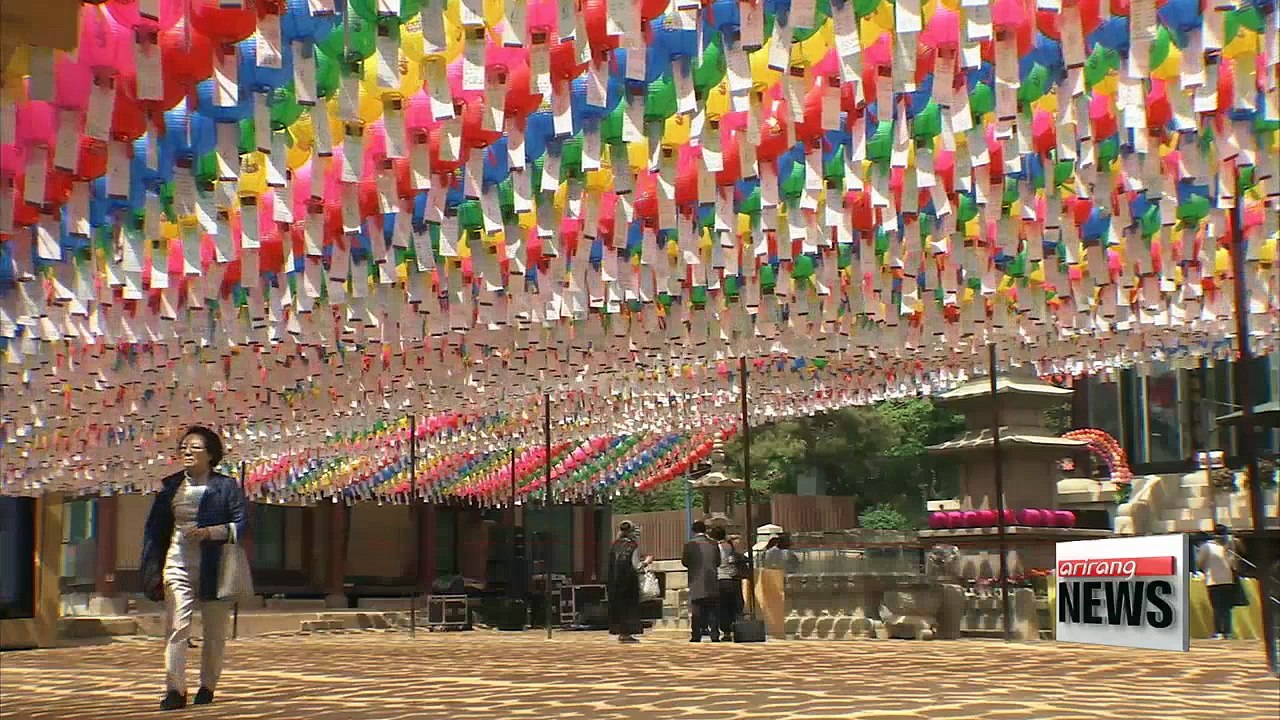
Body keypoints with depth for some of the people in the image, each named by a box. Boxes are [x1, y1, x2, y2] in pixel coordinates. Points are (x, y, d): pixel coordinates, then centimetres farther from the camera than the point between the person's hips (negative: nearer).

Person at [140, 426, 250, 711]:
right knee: (177, 626, -10)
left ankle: (208, 685, 22)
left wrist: (210, 532, -20)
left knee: (214, 630, 7)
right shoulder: (171, 486, 10)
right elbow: (154, 527, 13)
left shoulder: (226, 486, 1)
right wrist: (152, 568, 7)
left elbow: (241, 523, -4)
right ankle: (175, 690, -12)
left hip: (213, 567, -1)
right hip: (177, 564, 2)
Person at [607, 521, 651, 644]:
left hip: (615, 581, 5)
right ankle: (627, 633, 0)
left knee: (618, 604, 12)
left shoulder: (615, 545, 5)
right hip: (630, 581, -5)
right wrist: (646, 562, 5)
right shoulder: (633, 546, -12)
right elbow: (636, 567, -14)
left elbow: (613, 563, 11)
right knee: (630, 605, 2)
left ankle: (620, 633, 15)